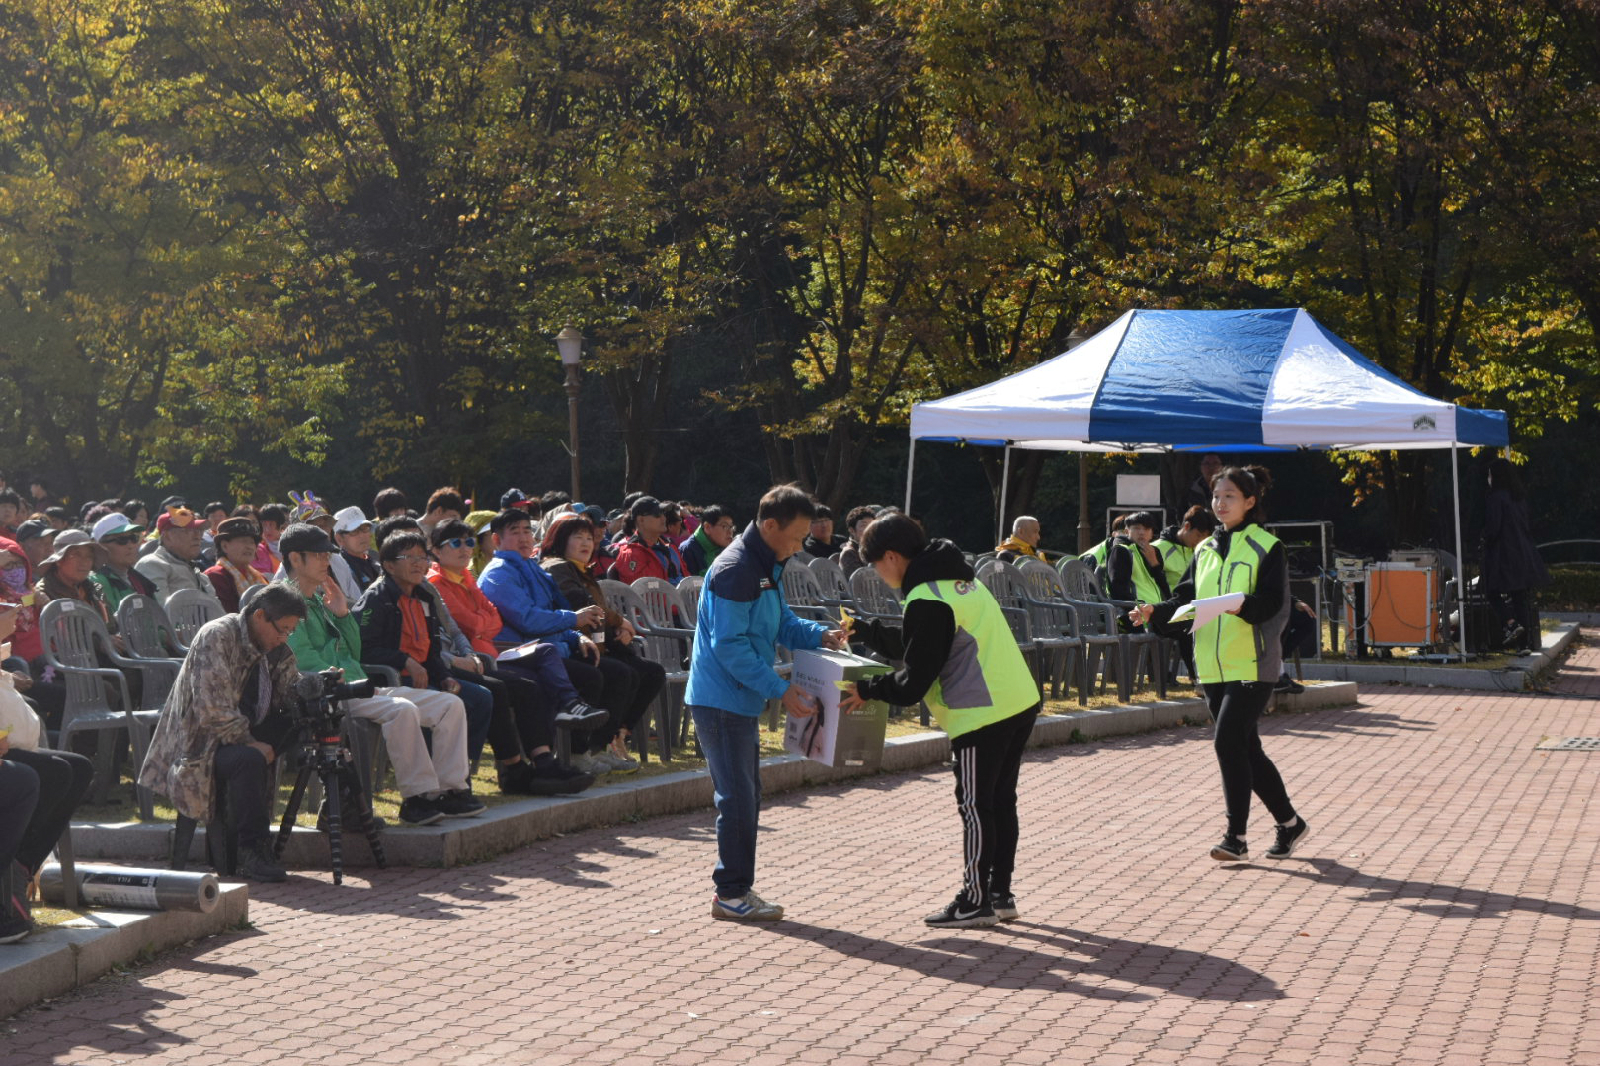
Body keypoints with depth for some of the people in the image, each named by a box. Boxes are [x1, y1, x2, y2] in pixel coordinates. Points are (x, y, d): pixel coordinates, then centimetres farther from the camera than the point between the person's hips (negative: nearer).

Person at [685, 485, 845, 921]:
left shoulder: (768, 567, 12)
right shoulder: (735, 570, -20)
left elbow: (781, 622, 20)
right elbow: (730, 645, -23)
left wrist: (819, 635, 0)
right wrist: (780, 689, -23)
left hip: (742, 700, 10)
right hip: (721, 700, -10)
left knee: (745, 796, 14)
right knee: (738, 798, -7)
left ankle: (736, 888, 22)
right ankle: (731, 894, 0)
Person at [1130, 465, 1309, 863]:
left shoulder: (1266, 547, -4)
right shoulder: (1205, 549, 15)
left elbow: (1271, 602, -13)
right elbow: (1185, 598, 11)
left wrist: (1242, 605, -32)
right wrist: (1154, 611, -7)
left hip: (1251, 664, -7)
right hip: (1214, 665, 7)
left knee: (1228, 741, -16)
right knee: (1245, 749, 11)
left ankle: (1236, 837, -11)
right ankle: (1289, 823, 25)